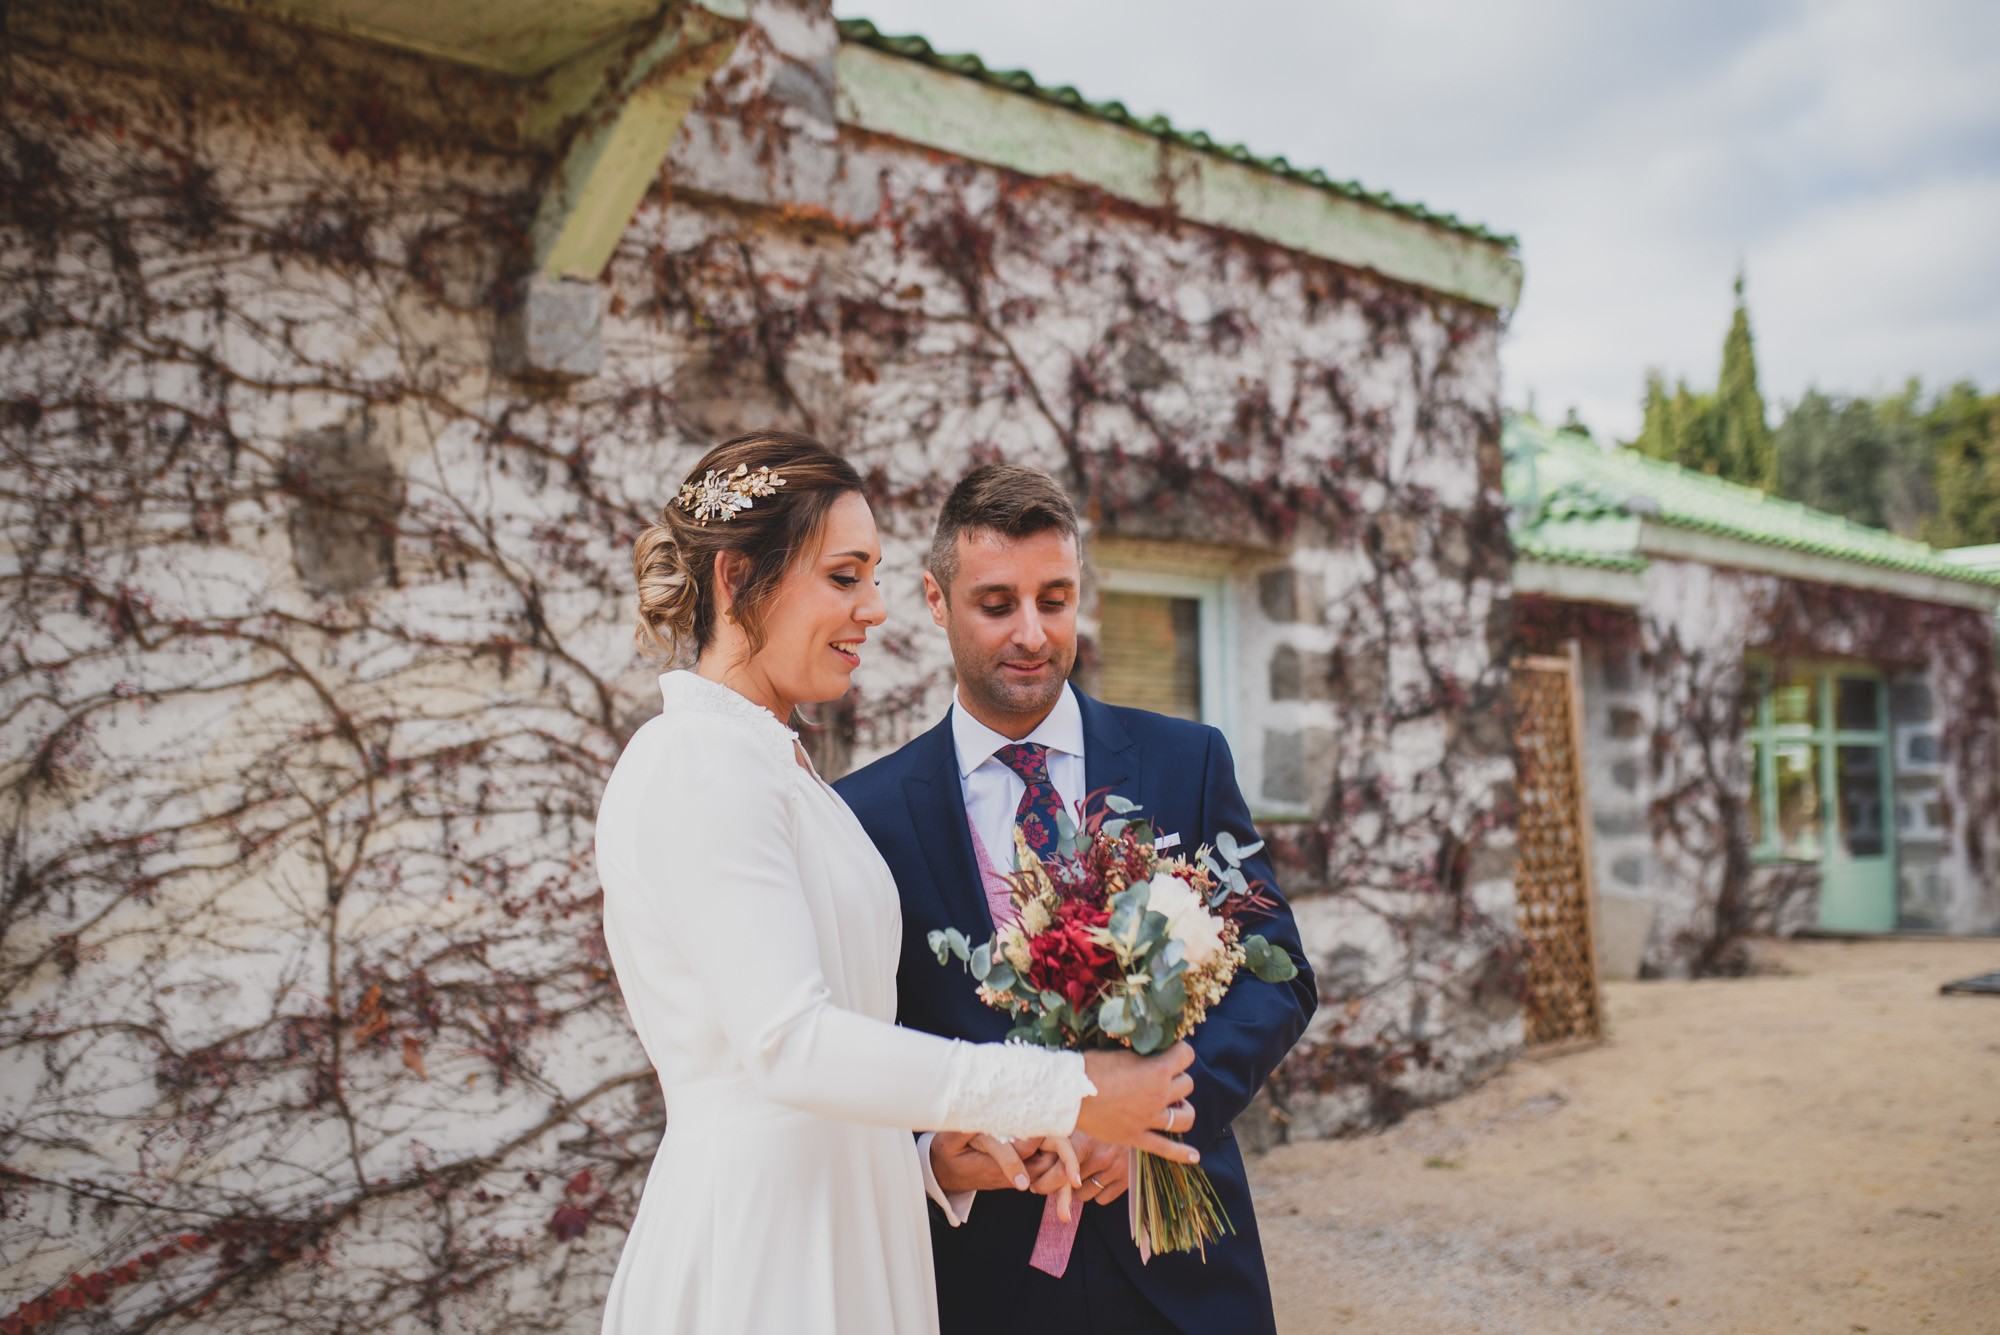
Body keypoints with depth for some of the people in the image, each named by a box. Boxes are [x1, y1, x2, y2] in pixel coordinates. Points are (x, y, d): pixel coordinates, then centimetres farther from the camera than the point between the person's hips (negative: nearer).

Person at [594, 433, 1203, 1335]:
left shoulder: (776, 766, 12)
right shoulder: (697, 766, -17)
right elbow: (787, 1041, -25)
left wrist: (951, 1130, 1)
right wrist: (1063, 1094, -21)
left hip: (843, 1219, 9)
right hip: (759, 1235, -8)